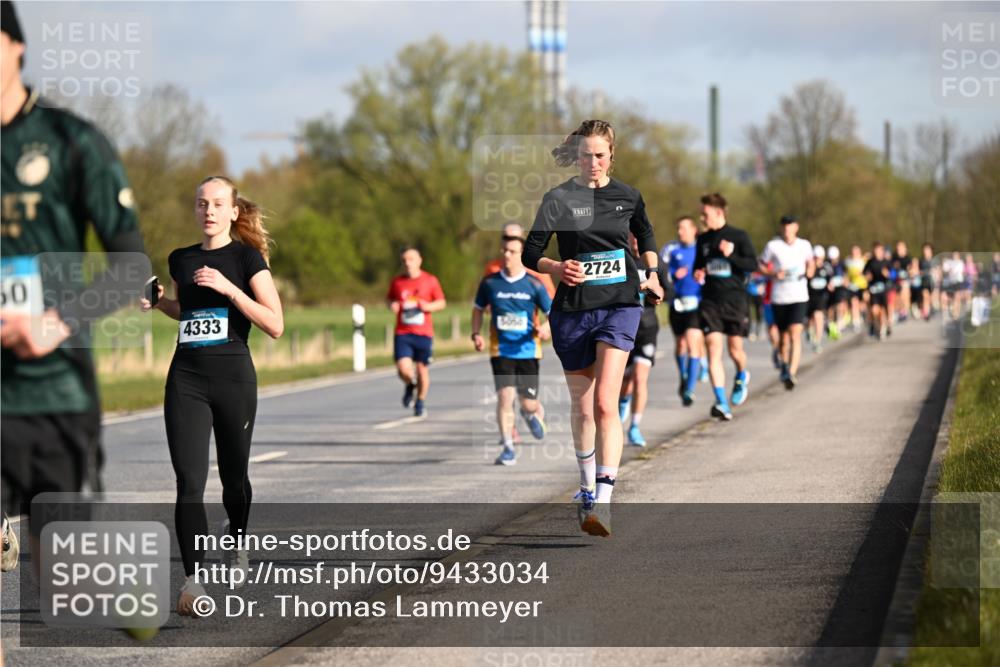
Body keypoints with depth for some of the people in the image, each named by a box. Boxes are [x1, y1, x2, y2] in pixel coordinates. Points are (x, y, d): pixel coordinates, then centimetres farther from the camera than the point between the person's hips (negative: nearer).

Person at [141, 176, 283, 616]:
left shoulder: (246, 257, -3)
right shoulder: (181, 261, 10)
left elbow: (275, 325, -11)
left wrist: (228, 287, -19)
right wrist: (159, 303, 8)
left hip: (233, 380, -2)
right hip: (185, 381, 2)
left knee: (232, 477, 14)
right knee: (189, 482, -12)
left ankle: (236, 546, 43)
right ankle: (192, 581, -15)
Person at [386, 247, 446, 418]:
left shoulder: (430, 280, 1)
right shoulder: (397, 282, 4)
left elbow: (442, 302, 8)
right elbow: (389, 298, 21)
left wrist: (428, 306, -13)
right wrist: (392, 305, -3)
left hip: (424, 333, 0)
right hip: (403, 333, 0)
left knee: (422, 370, 6)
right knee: (404, 369, -16)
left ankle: (420, 403, 28)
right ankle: (410, 386, 20)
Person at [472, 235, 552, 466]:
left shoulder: (533, 284, -3)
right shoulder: (490, 282, 1)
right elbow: (478, 309, 16)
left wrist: (546, 328, -18)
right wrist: (476, 334, 1)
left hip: (528, 350, 0)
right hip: (501, 350, 0)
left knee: (528, 403, 4)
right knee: (505, 396, -15)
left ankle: (533, 414, 43)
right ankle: (508, 448, -8)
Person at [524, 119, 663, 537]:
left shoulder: (627, 197, 5)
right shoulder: (559, 198, -2)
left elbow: (645, 236, 27)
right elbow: (531, 254, -4)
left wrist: (652, 276, 15)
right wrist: (557, 267, -23)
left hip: (619, 305, -1)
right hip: (572, 310, 1)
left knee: (604, 403, -17)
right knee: (582, 408, 12)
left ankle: (603, 503, -23)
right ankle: (587, 490, 35)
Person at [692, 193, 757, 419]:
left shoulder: (738, 236, -2)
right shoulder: (703, 240, 11)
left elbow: (753, 264, -6)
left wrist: (731, 256, -21)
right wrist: (697, 274, 0)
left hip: (735, 299, -3)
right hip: (710, 301, 3)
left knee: (735, 349, 3)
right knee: (713, 349, -10)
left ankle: (742, 377, 40)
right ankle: (721, 403, -15)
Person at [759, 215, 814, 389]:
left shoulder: (805, 245, 5)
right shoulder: (773, 245, -2)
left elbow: (810, 262, 22)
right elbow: (761, 266, 4)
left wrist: (810, 271, -1)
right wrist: (774, 274, -14)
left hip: (799, 297, 0)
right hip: (779, 297, 0)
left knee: (795, 335, -16)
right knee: (784, 336, 11)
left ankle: (791, 374, -24)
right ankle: (785, 366, 38)